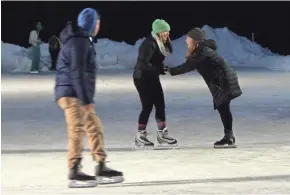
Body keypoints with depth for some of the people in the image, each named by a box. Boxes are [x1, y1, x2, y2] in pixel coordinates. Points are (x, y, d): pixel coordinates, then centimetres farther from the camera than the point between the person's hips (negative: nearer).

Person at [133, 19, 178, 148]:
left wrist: (167, 41, -7)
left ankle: (162, 134, 16)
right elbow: (144, 63, -30)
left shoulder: (159, 43, 7)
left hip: (152, 78, 9)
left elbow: (169, 51, 8)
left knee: (160, 105, 9)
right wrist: (160, 70, -27)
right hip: (142, 78, -9)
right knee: (148, 106, -7)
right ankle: (140, 137, 1)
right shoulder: (149, 44, -22)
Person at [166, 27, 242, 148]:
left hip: (225, 81, -10)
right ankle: (229, 137, 15)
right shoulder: (200, 50, 14)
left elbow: (188, 67, -17)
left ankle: (229, 138, -13)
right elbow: (189, 65, 15)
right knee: (223, 108, 11)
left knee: (223, 107, -11)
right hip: (222, 81, 10)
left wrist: (171, 71, -10)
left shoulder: (203, 52, -16)